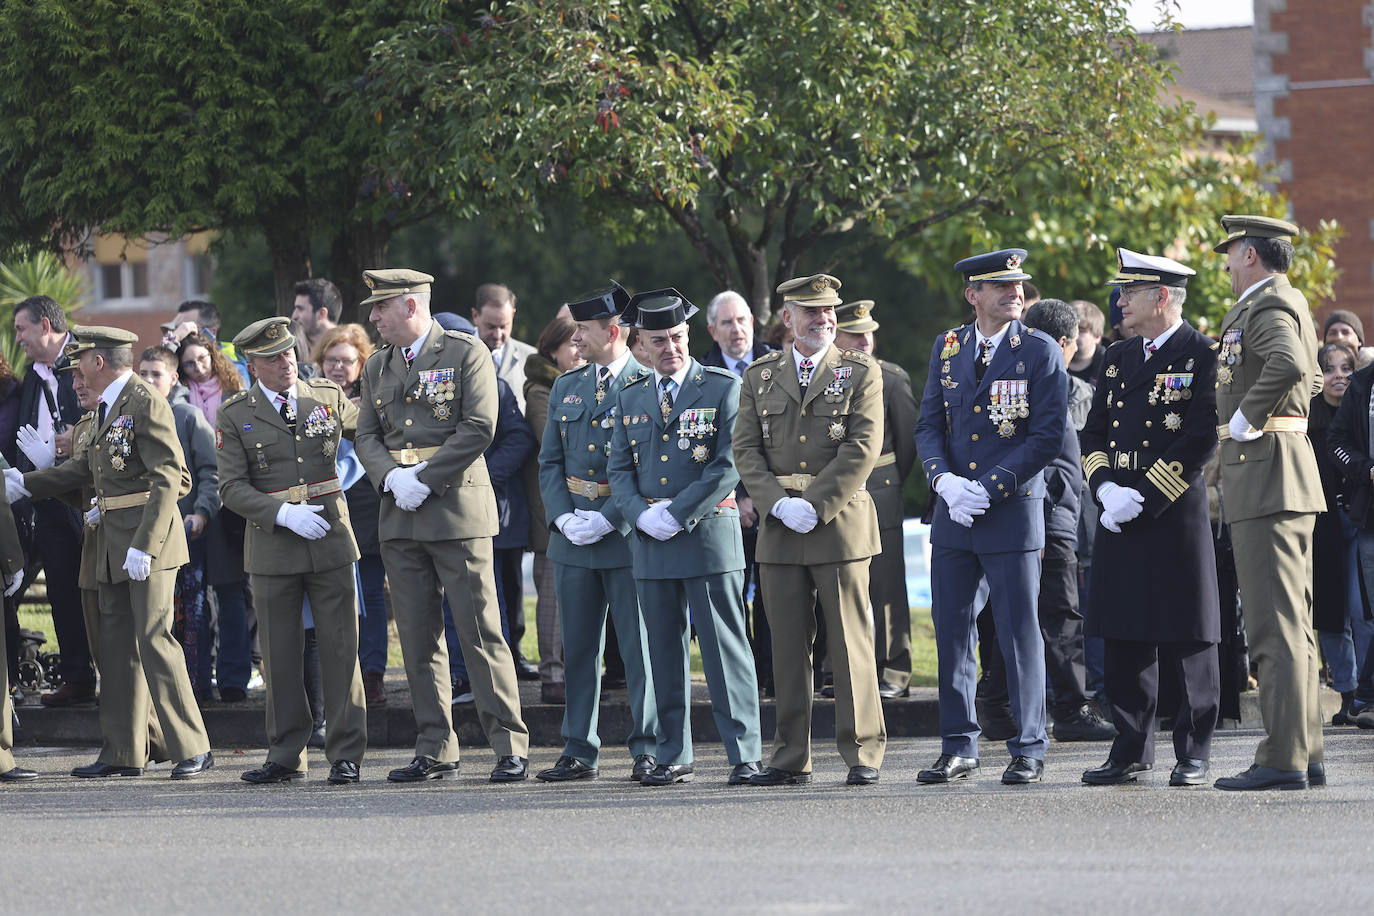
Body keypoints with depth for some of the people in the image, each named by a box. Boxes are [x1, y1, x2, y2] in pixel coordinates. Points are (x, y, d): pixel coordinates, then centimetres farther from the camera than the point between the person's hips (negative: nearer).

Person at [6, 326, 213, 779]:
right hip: (114, 545, 10)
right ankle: (125, 752, 17)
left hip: (149, 539, -10)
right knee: (117, 644, 11)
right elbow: (86, 468, 26)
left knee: (155, 640, -11)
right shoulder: (106, 406, 16)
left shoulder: (146, 405, -14)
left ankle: (192, 748, -7)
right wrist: (24, 482, 26)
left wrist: (143, 545, -23)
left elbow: (168, 478, -19)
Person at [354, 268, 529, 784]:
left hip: (458, 508, -6)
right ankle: (435, 751, 10)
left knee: (480, 631, -7)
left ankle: (510, 747, -4)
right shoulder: (378, 367, 15)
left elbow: (479, 428, -11)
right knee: (418, 638, 5)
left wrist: (424, 479, -14)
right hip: (400, 516, 6)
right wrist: (391, 478, -7)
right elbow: (366, 436, 13)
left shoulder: (467, 354, -2)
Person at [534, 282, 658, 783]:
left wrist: (607, 519, -16)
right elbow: (550, 461, 13)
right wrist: (562, 516, -3)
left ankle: (648, 750, 3)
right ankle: (579, 751, 13)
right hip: (572, 536, 6)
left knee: (640, 647, -2)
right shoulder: (566, 389, 14)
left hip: (628, 534, -6)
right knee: (577, 647, 8)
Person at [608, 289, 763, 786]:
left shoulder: (724, 388, -1)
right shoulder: (631, 398, 14)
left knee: (725, 650, -5)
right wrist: (643, 515, -7)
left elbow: (729, 465, -8)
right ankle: (672, 757, 12)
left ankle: (744, 756, -4)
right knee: (665, 652, 7)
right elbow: (619, 468, 13)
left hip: (709, 535, -5)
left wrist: (676, 515, -13)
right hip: (651, 542, 5)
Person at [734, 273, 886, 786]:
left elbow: (863, 449, -7)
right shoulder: (760, 377, 12)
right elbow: (745, 449, 7)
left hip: (840, 524, -3)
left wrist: (815, 505, -13)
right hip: (779, 530, 3)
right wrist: (779, 504, -9)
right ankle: (791, 759, 9)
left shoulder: (860, 373, 3)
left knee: (850, 644, -3)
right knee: (788, 647, 5)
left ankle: (864, 754, 3)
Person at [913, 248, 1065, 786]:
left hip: (1013, 513, -4)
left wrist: (988, 489, -15)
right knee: (950, 631, 6)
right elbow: (928, 424, 10)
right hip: (952, 515, 4)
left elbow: (1047, 436, -9)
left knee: (1019, 634, -2)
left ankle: (1028, 750, 5)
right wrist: (944, 480, -9)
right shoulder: (947, 348, 10)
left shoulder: (1041, 353, -3)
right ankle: (959, 749, 14)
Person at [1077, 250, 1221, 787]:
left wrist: (1142, 498, -15)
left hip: (1175, 516, -6)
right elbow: (1093, 434, 16)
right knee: (1124, 638, 6)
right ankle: (1131, 751, 12)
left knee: (1186, 639, -2)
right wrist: (1106, 489, -3)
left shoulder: (1202, 356, -5)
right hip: (1119, 521, 6)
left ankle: (1193, 754, 4)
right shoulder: (1118, 359, 16)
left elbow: (1200, 441, -12)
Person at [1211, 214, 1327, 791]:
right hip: (1283, 478, 11)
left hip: (1265, 473, -11)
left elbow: (1289, 362, -34)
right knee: (1291, 623, 12)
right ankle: (1305, 755, 16)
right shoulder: (1284, 303, 20)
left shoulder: (1268, 306, -12)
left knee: (1275, 624, -11)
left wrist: (1245, 417, -22)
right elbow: (1309, 376, 37)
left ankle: (1282, 760, -12)